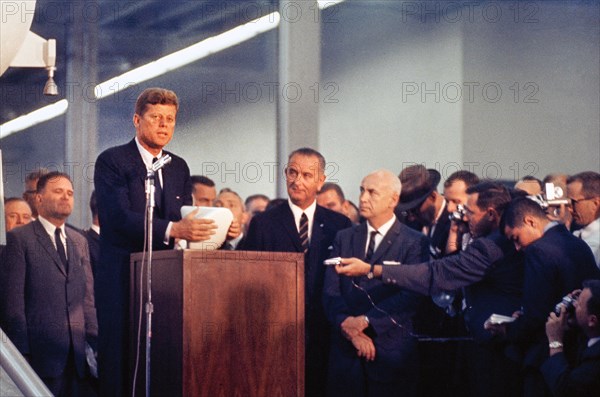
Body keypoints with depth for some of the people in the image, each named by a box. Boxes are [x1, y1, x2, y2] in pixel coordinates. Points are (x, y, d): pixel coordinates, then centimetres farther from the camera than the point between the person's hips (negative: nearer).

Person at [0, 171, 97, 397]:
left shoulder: (80, 242, 18)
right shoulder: (19, 239, 0)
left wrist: (94, 342, 8)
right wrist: (22, 352, -11)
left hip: (78, 354, 5)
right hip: (41, 355, -5)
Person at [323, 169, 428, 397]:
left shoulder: (415, 243, -1)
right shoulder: (344, 238, 12)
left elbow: (410, 296, -11)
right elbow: (330, 291, 4)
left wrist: (366, 321, -17)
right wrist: (347, 325, -13)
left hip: (392, 350, -3)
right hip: (345, 351, 3)